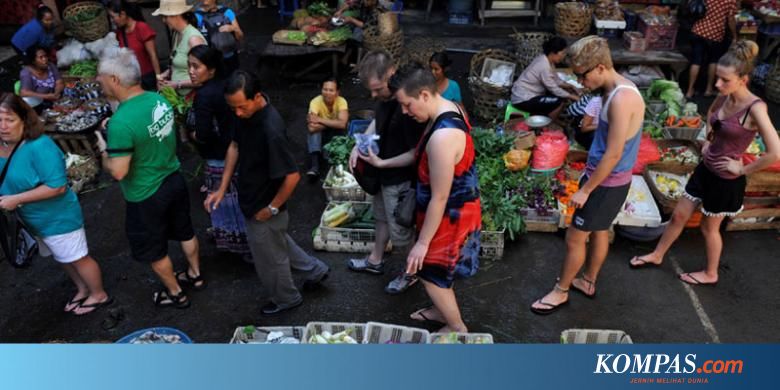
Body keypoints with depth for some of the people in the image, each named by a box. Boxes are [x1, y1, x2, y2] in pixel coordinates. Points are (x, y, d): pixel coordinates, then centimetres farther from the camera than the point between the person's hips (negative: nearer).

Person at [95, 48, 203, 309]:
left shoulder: (121, 122, -30)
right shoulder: (159, 99, -8)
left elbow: (118, 172, -27)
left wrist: (105, 150, -9)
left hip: (146, 196, -7)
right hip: (174, 180, 7)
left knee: (155, 251, 17)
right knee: (185, 232, 26)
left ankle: (175, 294, 36)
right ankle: (195, 275, 48)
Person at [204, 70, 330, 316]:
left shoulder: (271, 130, -35)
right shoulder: (247, 114, -8)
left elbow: (292, 176, -30)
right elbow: (235, 146, 6)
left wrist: (272, 208, -18)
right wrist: (222, 189, 3)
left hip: (263, 208, -8)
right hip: (252, 199, 8)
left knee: (270, 258, 17)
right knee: (277, 242, 30)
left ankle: (286, 299, 44)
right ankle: (314, 270, 50)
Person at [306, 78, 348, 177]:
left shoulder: (342, 101, -24)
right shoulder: (316, 102, -26)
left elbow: (342, 124, -41)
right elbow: (311, 128, -40)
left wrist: (320, 120, -38)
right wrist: (333, 123, -33)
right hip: (320, 135, 0)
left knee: (340, 128, -33)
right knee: (314, 129, -33)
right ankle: (315, 166, -38)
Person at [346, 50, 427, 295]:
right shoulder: (385, 96, -9)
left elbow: (416, 153, -26)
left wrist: (382, 163, -22)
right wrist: (359, 146, -2)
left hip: (400, 178, -9)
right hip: (383, 173, 9)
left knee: (399, 231, 11)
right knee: (382, 218, 27)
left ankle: (412, 271, 36)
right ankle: (375, 261, 49)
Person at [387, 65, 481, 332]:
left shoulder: (442, 137, -34)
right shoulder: (448, 108, -3)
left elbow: (439, 198, -28)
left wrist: (422, 242, -18)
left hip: (449, 214, -9)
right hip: (455, 206, 9)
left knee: (430, 272, 10)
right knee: (437, 269, 26)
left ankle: (457, 328, 30)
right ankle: (442, 310, 48)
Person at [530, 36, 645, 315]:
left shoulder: (621, 98, -27)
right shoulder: (615, 91, 4)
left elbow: (613, 154, -26)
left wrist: (585, 190, -19)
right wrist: (589, 175, 17)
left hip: (608, 183, -9)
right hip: (605, 177, 9)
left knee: (575, 238, 3)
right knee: (599, 232, 22)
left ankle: (561, 292, 20)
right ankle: (588, 282, 40)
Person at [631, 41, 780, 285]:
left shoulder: (755, 108, -25)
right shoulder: (724, 98, -4)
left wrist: (742, 169, -18)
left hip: (726, 179, -6)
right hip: (706, 169, 7)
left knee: (709, 228, 12)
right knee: (679, 215, 17)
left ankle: (710, 274, 36)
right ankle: (657, 256, 37)